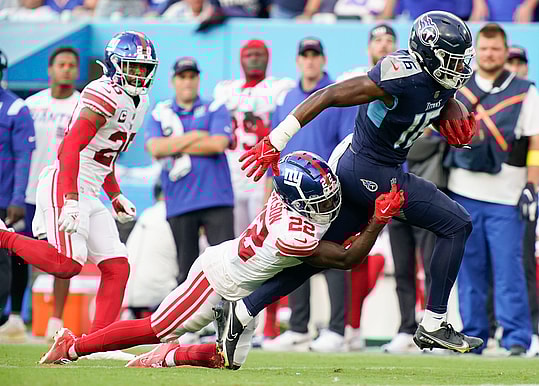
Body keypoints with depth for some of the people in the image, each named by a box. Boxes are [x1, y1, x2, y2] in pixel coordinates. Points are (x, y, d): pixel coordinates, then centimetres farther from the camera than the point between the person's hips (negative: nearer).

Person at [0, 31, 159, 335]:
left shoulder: (139, 101, 16)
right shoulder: (106, 96, -15)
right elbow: (70, 148, -23)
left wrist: (116, 196, 22)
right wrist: (71, 200, -30)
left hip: (88, 194, 10)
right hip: (64, 185, -10)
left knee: (117, 268, 2)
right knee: (67, 264, -22)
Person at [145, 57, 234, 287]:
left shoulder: (215, 109, 9)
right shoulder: (159, 114, 13)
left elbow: (218, 144, -8)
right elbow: (155, 148, -5)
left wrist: (175, 147, -3)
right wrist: (194, 137, -6)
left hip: (216, 199, -2)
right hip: (179, 205, 2)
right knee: (186, 268, 6)